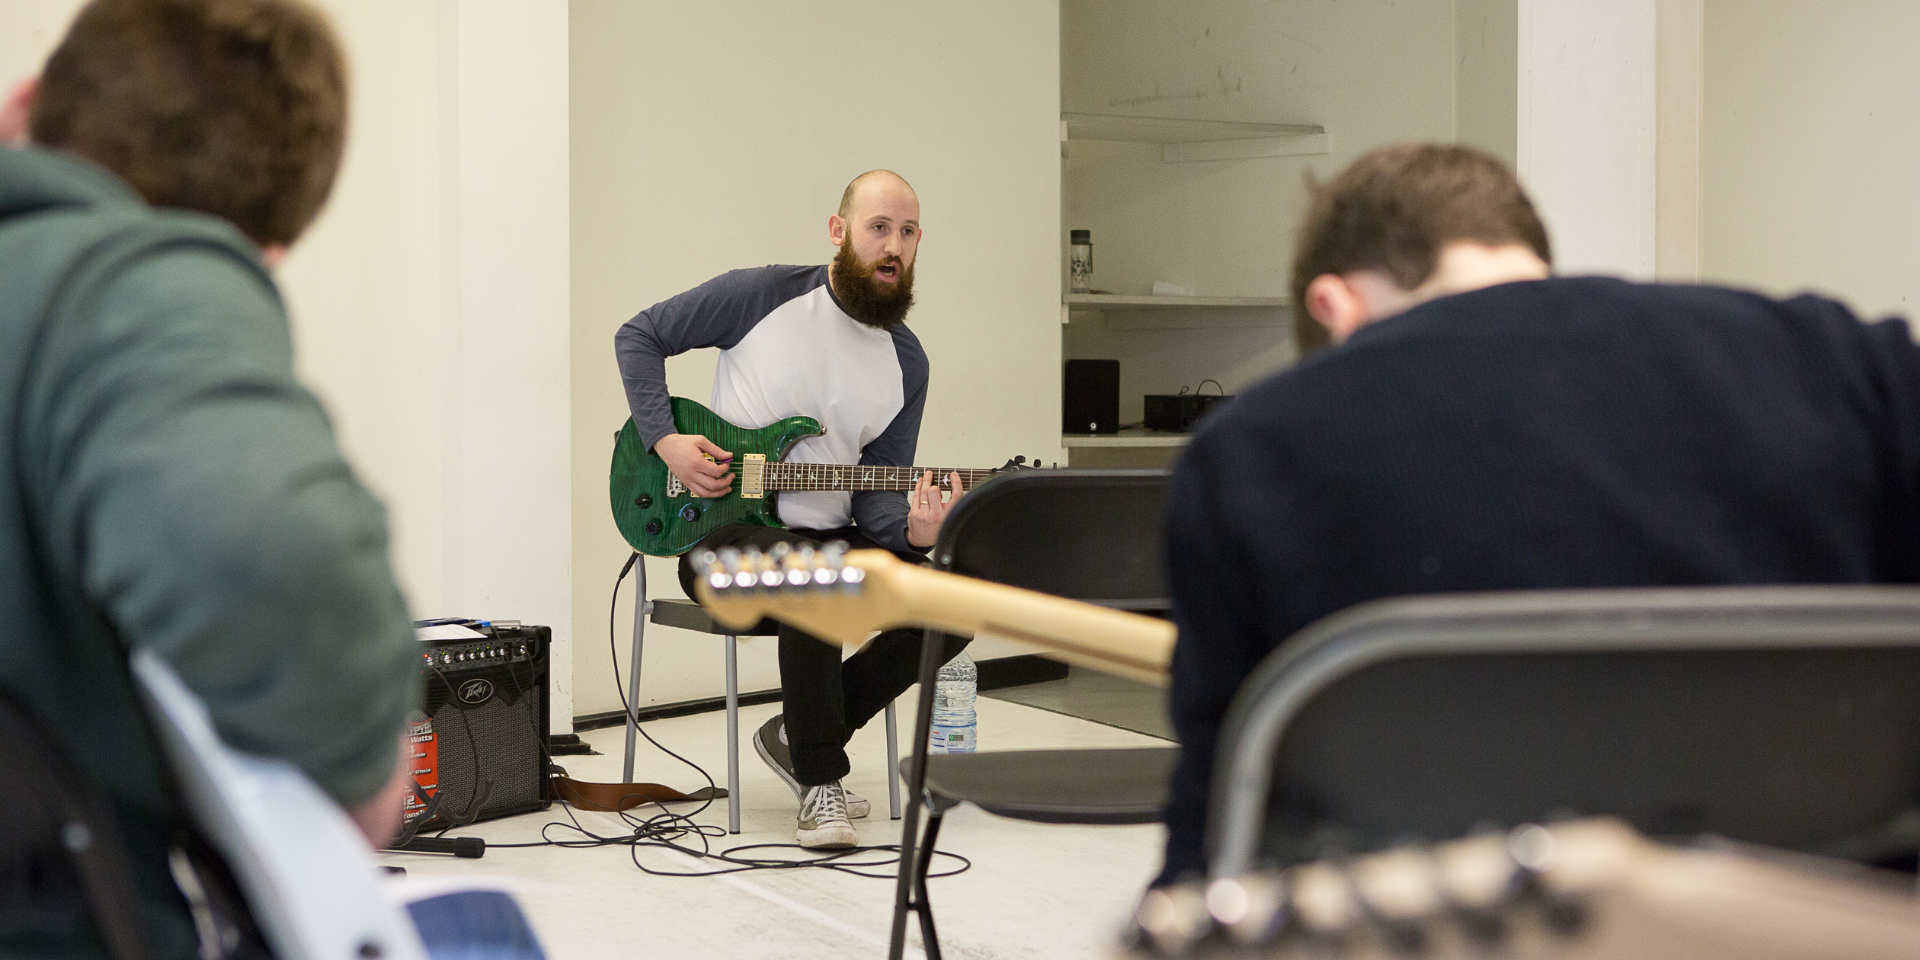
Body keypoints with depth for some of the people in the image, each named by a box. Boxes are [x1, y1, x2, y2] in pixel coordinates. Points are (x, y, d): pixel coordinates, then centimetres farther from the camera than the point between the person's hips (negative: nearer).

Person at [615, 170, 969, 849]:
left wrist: (912, 532, -20)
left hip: (829, 536, 5)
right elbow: (639, 336, 2)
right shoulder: (763, 296, -7)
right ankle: (820, 782, -23)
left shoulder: (906, 363, 6)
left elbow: (877, 491, 4)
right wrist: (665, 440, -10)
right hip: (724, 536, -5)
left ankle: (799, 733, 0)